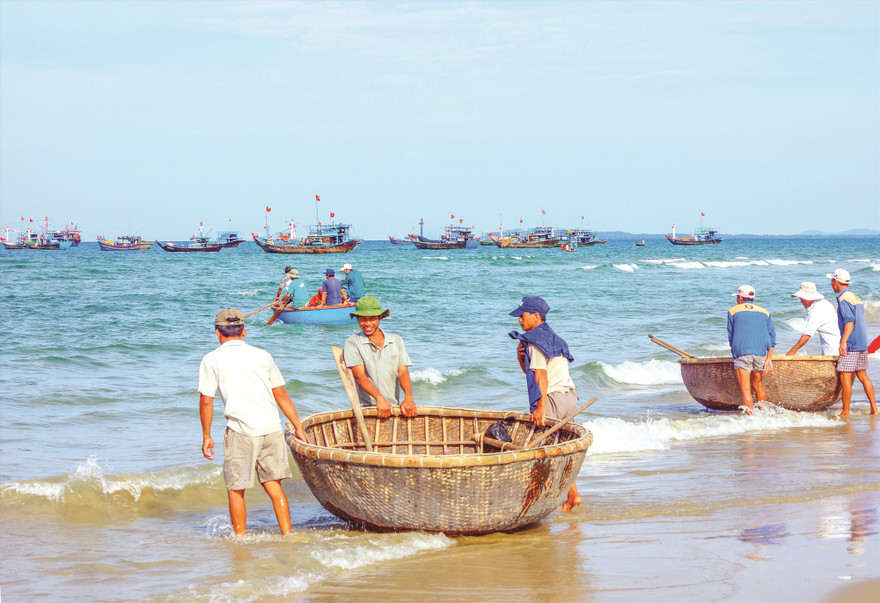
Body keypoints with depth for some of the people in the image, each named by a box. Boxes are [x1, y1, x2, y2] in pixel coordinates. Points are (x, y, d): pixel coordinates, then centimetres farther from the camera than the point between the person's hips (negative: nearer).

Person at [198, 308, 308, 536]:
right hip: (271, 427, 4)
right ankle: (287, 534, 6)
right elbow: (281, 395, 15)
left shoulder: (212, 359, 4)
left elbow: (206, 401, 0)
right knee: (273, 484, 11)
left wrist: (206, 436, 9)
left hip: (241, 430, -4)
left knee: (236, 488, 7)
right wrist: (298, 427, 20)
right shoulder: (261, 355, 14)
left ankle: (241, 538, 10)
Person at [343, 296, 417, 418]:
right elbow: (360, 376, -8)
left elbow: (403, 373, 6)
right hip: (365, 407, -3)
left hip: (394, 407, 3)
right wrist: (379, 398, -24)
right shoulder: (352, 343, 3)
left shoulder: (396, 340, 14)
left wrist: (408, 397, -14)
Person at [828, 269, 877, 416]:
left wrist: (843, 341, -26)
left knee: (845, 376, -7)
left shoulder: (844, 298, -11)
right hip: (862, 343, 9)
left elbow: (850, 321, -21)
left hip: (850, 344, -9)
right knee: (862, 375, 12)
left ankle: (845, 412, -6)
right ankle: (874, 409, 10)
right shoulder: (856, 297, 18)